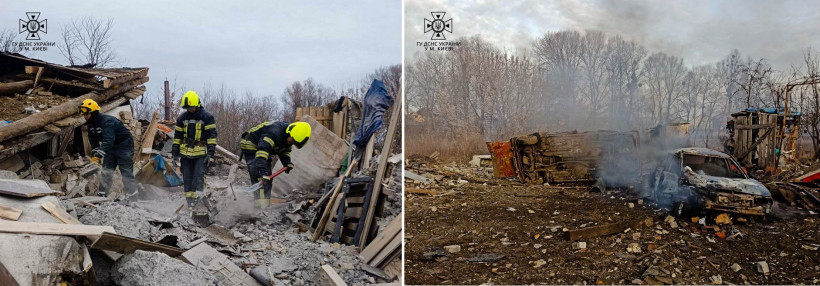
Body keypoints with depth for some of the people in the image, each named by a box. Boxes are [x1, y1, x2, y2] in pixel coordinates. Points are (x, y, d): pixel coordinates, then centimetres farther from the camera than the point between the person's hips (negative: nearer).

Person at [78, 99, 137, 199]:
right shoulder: (91, 124, 2)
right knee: (106, 171, 5)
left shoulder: (107, 121, -28)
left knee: (126, 172, -10)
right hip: (111, 147, 9)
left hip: (124, 145, -9)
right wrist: (94, 156, 1)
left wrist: (98, 155, -45)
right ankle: (102, 194, 10)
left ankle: (131, 197, -10)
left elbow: (108, 140, -39)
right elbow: (94, 142, 11)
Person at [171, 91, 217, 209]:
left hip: (201, 154, -4)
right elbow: (177, 135, 16)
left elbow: (212, 135, -5)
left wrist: (210, 153, -11)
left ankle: (198, 197, -13)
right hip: (185, 154, 4)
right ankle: (189, 202, 12)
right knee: (187, 179, 6)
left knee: (198, 177, -14)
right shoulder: (182, 118, 10)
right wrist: (175, 152, 12)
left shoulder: (207, 117, -4)